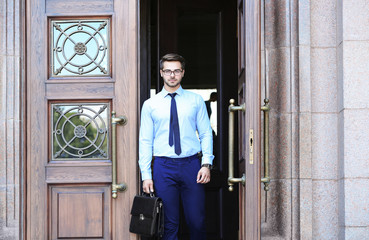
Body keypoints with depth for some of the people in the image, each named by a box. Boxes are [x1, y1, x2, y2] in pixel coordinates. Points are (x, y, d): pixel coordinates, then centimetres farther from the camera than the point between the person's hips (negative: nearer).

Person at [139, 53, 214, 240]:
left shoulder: (196, 100, 9)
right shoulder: (150, 105, 7)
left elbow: (206, 134, 7)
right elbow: (145, 141, 5)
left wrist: (206, 163, -6)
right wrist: (146, 175, -2)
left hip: (191, 164, 0)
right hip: (163, 166, 0)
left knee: (197, 222, 1)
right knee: (169, 225, 2)